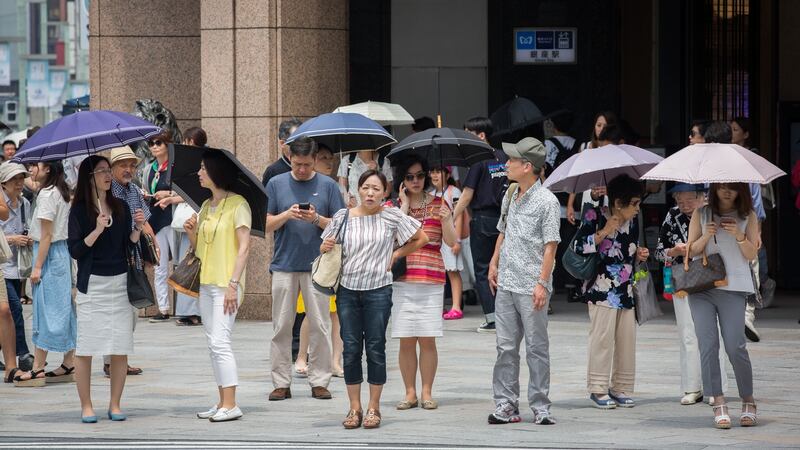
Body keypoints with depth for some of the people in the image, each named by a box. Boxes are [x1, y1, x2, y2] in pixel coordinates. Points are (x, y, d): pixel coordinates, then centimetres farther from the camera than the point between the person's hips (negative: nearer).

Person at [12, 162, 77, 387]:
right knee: (63, 309, 12)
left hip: (49, 253, -9)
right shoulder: (62, 192, 12)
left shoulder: (46, 194, -15)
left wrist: (37, 267, -16)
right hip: (62, 251, 9)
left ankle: (37, 368, -5)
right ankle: (69, 363, 15)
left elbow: (46, 235, -17)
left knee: (45, 310, -7)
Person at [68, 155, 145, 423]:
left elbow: (129, 246, 10)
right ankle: (86, 406, 5)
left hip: (120, 283, 4)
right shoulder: (80, 211, -2)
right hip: (92, 285, -4)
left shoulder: (120, 207, 10)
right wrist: (97, 230, -19)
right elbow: (75, 250, -9)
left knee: (120, 348, 1)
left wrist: (137, 229, -7)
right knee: (86, 347, -3)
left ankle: (115, 405, 10)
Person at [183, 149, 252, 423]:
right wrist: (192, 233, -1)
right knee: (213, 344, 8)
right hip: (205, 282, 8)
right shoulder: (206, 207, 16)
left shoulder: (237, 205, -8)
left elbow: (244, 247, -13)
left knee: (219, 341, -14)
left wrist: (233, 283, -20)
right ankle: (223, 403, 11)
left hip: (226, 284, -8)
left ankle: (231, 405, -13)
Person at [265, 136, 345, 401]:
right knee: (282, 327, 2)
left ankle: (319, 382, 7)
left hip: (317, 266, -1)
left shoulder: (327, 186, 4)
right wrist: (287, 215, -13)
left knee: (319, 326, 0)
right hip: (284, 264, 1)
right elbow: (267, 225, 5)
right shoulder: (276, 184, 6)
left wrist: (317, 219, -15)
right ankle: (281, 383, 8)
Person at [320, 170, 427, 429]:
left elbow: (421, 238, 8)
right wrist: (326, 247, -10)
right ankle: (354, 408, 10)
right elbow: (324, 248, 13)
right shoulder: (343, 217, 4)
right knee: (351, 349, 2)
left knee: (375, 348, 1)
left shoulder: (392, 217, -1)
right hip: (347, 290, 2)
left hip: (378, 290, -2)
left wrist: (396, 255, 2)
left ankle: (374, 408, 9)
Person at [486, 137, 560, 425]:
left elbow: (550, 246, -11)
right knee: (506, 347, 6)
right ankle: (505, 406, 9)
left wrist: (542, 283, -17)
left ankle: (540, 408, 7)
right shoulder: (510, 196, 12)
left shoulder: (546, 201, -9)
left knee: (536, 348, 1)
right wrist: (494, 263, 14)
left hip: (531, 287, -6)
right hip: (506, 284, 6)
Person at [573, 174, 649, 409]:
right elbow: (579, 246, -13)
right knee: (602, 336, -7)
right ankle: (598, 389, 0)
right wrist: (604, 232, -17)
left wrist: (639, 254, 7)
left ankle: (620, 388, 12)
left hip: (627, 289, 6)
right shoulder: (594, 216, -6)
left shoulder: (632, 221, 13)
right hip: (602, 289, -6)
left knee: (627, 337, 3)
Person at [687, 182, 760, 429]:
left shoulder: (748, 217, 10)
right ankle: (719, 404, -5)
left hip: (733, 288, -2)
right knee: (708, 346, -7)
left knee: (736, 347, -9)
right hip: (701, 288, 2)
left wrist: (739, 235, -11)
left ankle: (748, 401, 6)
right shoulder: (701, 215, 11)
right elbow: (691, 251, 10)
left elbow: (752, 255, 7)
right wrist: (706, 235, -9)